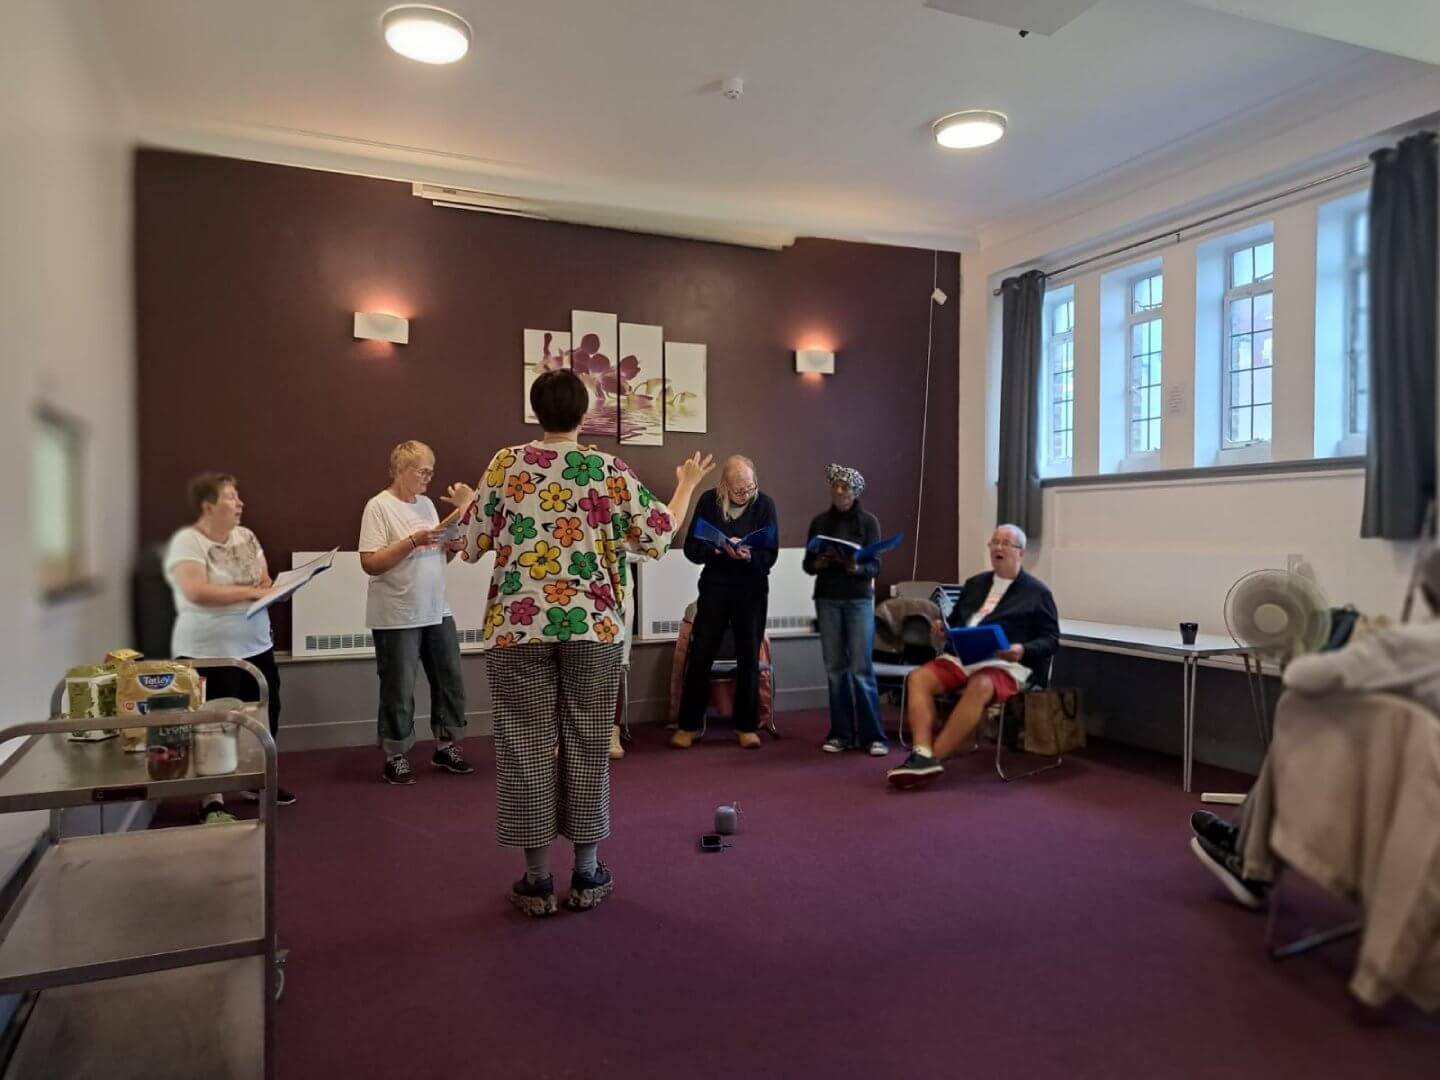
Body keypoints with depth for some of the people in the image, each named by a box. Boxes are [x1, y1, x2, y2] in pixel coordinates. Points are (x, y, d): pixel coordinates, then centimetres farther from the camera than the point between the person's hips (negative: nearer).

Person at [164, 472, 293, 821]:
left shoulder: (246, 537, 9)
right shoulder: (187, 542, -12)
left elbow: (264, 582, 11)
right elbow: (197, 592, -25)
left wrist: (273, 588, -12)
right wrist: (250, 591, -22)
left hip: (256, 646, 7)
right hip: (208, 652, -7)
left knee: (265, 714, 15)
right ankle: (212, 801, 12)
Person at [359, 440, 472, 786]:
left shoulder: (427, 504, 12)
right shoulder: (379, 506, -10)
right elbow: (369, 563, -16)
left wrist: (451, 549, -4)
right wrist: (413, 541, -23)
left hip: (437, 612, 7)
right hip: (397, 617, -7)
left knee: (451, 680, 12)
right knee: (399, 690, 3)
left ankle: (446, 747, 26)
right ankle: (395, 757, 18)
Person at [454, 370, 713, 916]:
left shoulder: (505, 464, 1)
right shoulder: (610, 471, 0)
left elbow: (473, 543, 5)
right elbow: (658, 538, 2)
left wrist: (467, 505, 27)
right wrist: (687, 486, 18)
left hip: (519, 626, 0)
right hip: (592, 626, 0)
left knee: (526, 748, 6)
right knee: (587, 746, 9)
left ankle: (537, 878, 13)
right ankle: (587, 873, 19)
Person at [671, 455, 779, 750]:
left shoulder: (764, 504, -7)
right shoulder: (708, 501, -4)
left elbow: (770, 554, -9)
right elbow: (691, 548, -5)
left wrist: (749, 556, -30)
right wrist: (719, 549, -23)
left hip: (752, 590, 0)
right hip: (714, 587, 0)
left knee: (749, 657, 7)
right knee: (700, 655, 1)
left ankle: (746, 726, 20)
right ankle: (690, 725, 13)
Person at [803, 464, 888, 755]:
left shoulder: (868, 521, 0)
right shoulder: (820, 521, 7)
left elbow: (875, 566, -6)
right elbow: (807, 563, 6)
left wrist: (856, 568, -26)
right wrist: (817, 564, -16)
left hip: (859, 600, -2)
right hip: (827, 599, 2)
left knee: (862, 668, -5)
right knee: (835, 668, 4)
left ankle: (873, 735, 2)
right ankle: (841, 733, 13)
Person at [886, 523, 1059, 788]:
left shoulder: (1037, 591, 8)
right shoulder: (975, 584, 23)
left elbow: (1051, 640, 3)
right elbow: (955, 621, 28)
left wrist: (1022, 651, -17)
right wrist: (943, 629, 3)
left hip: (1006, 663, -5)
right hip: (963, 656, 5)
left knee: (979, 687, -38)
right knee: (917, 678, -22)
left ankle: (933, 757, -36)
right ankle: (922, 755, -34)